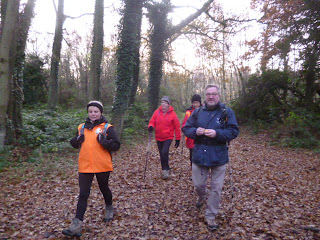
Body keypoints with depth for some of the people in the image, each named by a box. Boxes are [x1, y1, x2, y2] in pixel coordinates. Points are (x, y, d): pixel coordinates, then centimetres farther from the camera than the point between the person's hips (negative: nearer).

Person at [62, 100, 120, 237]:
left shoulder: (107, 128, -7)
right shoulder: (82, 127, 7)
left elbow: (116, 145, -9)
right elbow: (74, 144, 16)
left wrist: (104, 142, -26)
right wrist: (77, 140, -6)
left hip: (102, 166, -2)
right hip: (85, 166, 3)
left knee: (104, 189, 19)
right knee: (83, 194, 2)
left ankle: (109, 208, 47)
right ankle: (77, 225, 7)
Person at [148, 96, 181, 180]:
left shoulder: (172, 114, -8)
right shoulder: (157, 112, -1)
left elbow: (177, 127, -3)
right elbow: (152, 121, 5)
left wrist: (178, 139, -1)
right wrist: (151, 126, -19)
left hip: (168, 137, -4)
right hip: (158, 138, 4)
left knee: (164, 152, -21)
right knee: (162, 154, 11)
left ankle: (165, 170, -2)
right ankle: (165, 170, 29)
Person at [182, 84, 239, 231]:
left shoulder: (227, 112, -3)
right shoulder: (197, 112, 5)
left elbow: (234, 132, -8)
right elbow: (186, 129, 7)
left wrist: (217, 133, -23)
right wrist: (195, 131, -15)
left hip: (219, 157, -2)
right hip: (199, 155, 2)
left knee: (216, 188, 7)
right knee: (198, 184, 13)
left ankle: (210, 216, 25)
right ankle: (202, 197, 49)